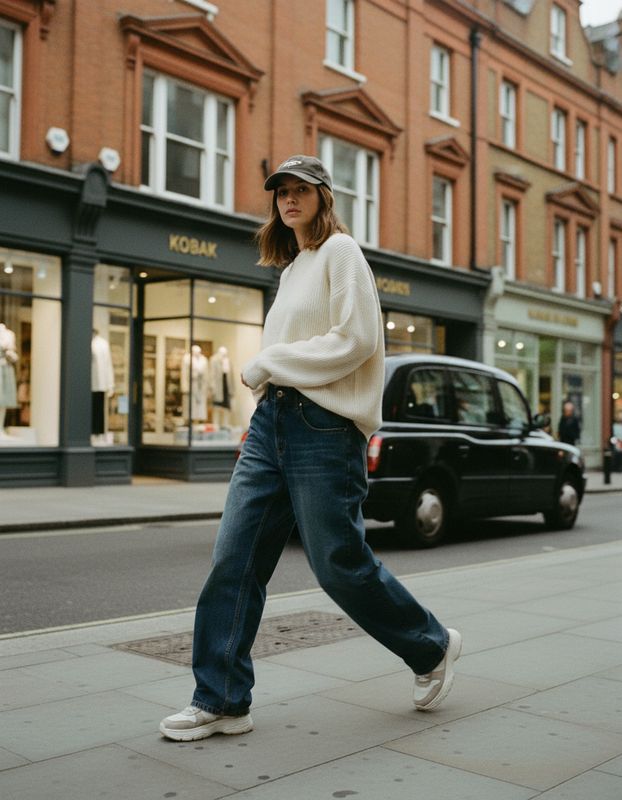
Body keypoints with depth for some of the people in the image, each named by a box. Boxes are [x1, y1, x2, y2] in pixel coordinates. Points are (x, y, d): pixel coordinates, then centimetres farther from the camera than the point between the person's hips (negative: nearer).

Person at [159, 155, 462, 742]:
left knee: (340, 563, -1)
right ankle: (220, 702, 9)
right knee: (234, 561, 1)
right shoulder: (292, 267, 22)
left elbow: (355, 340, -14)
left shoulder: (340, 250, -2)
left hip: (322, 426, -8)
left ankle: (432, 649, 24)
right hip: (271, 422, 8)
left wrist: (268, 363, -10)